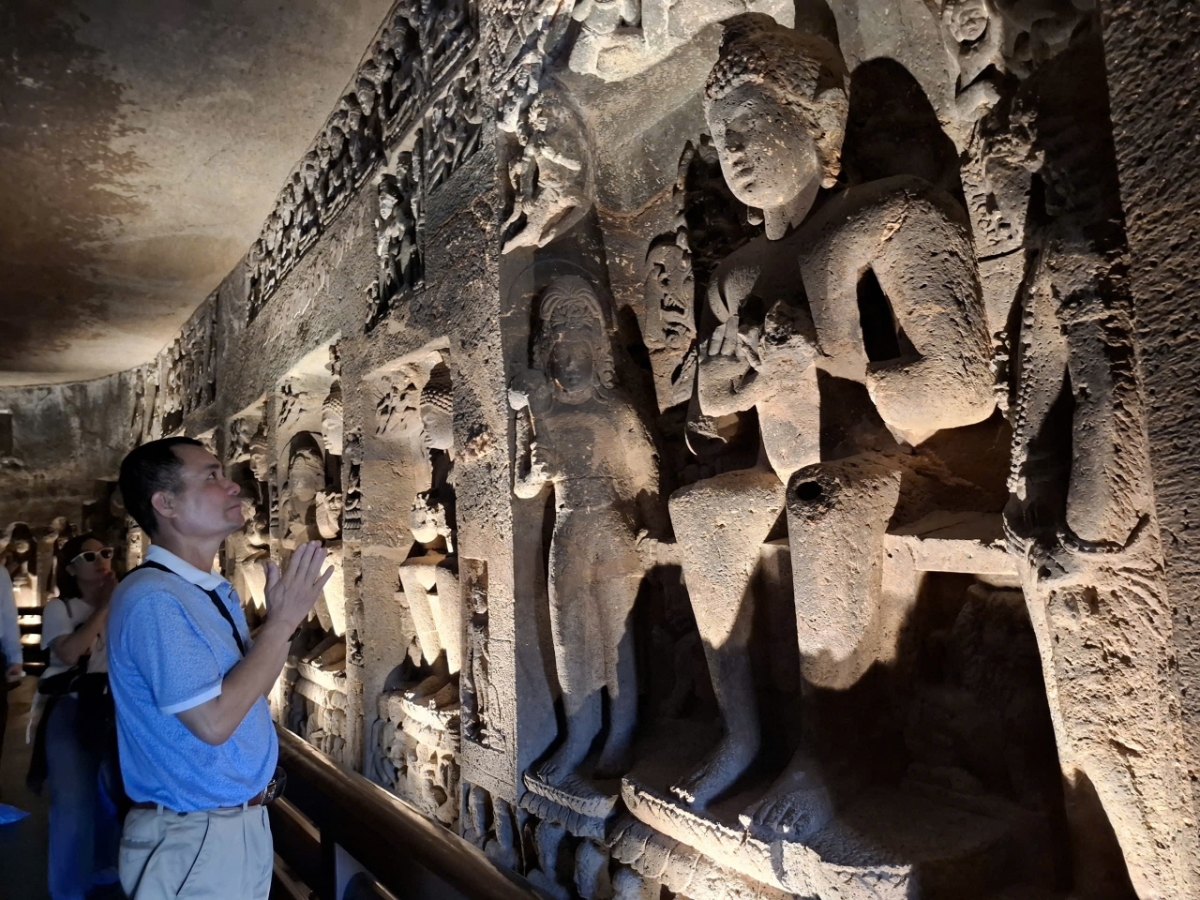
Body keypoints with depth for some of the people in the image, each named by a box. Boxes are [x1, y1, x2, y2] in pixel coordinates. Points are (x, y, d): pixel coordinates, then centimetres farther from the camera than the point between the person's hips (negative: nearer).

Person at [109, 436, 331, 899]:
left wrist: (288, 613, -1)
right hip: (194, 838, -8)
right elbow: (214, 721, -25)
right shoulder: (151, 598, -22)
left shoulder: (218, 592, 6)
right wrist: (282, 621, -20)